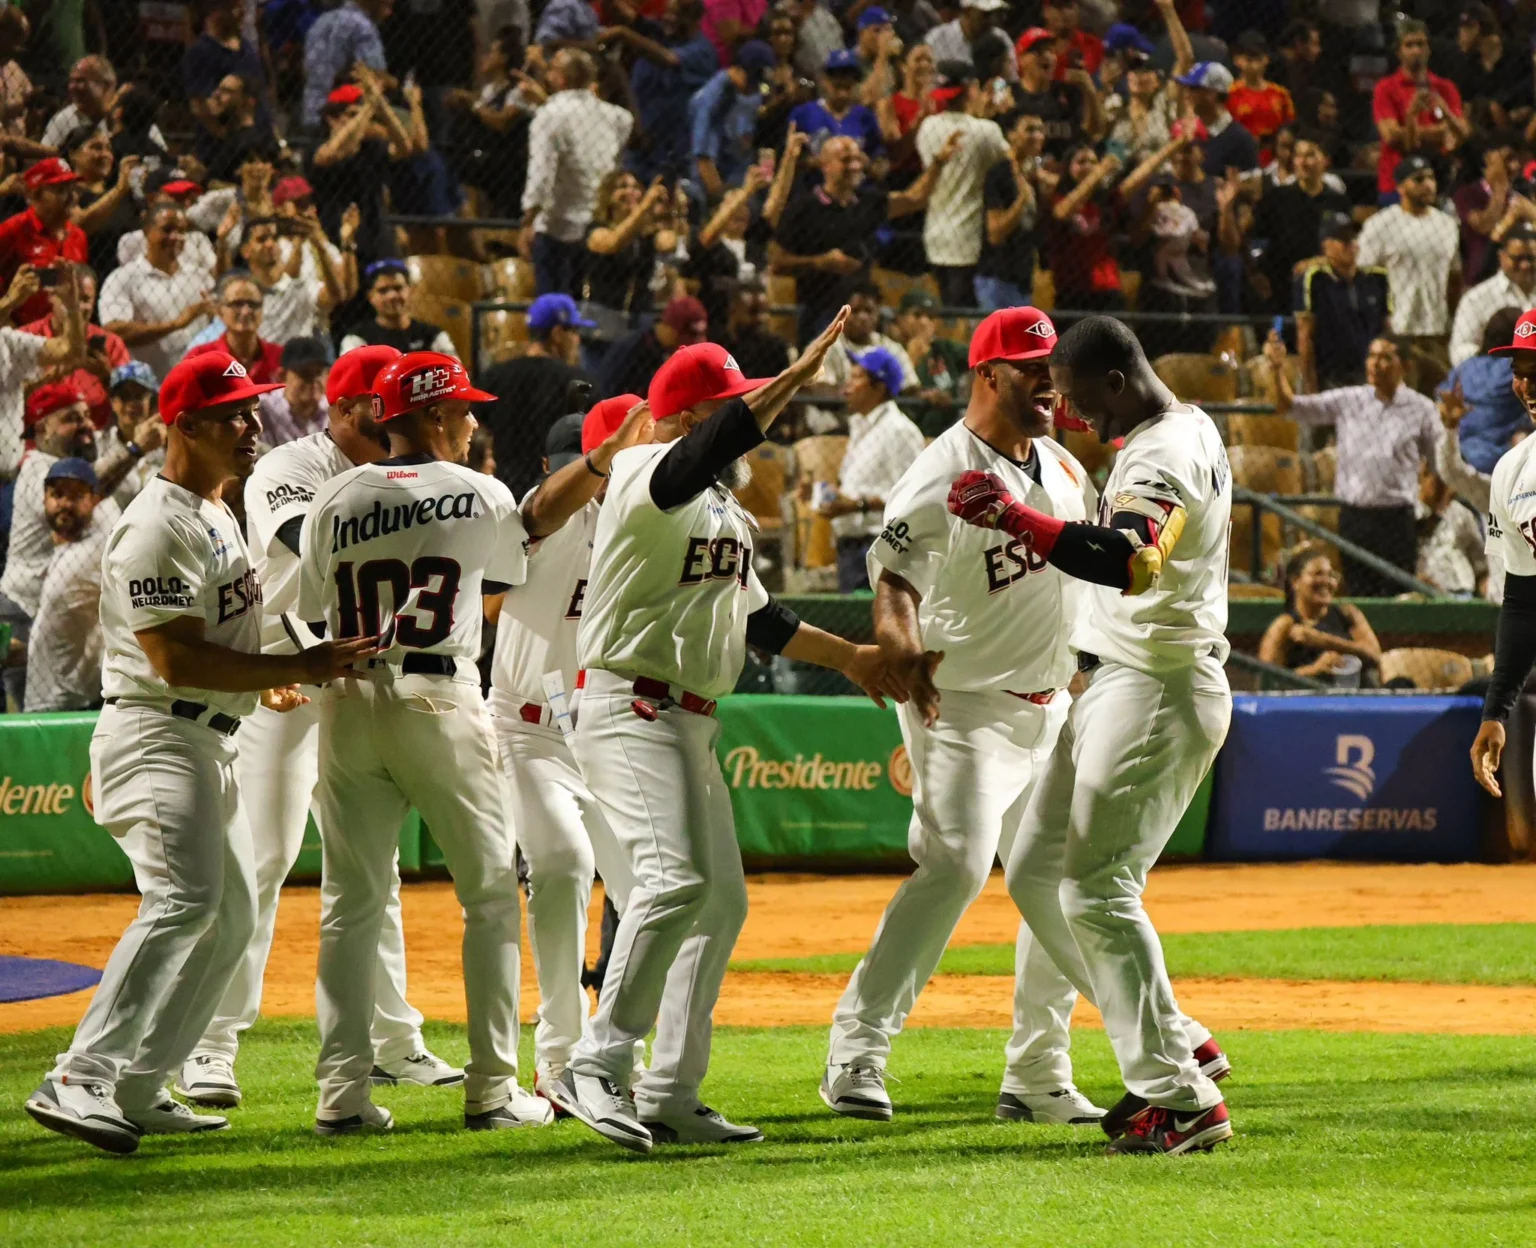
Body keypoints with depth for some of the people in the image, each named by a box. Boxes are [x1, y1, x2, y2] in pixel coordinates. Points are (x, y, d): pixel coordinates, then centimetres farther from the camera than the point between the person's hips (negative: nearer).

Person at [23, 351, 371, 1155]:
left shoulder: (219, 515, 16)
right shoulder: (157, 528, -17)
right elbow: (174, 659, -23)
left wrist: (262, 680, 16)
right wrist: (298, 668, -22)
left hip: (209, 741, 11)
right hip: (156, 736, -11)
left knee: (230, 916, 12)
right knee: (185, 902, -25)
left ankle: (136, 1090, 15)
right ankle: (81, 1083, -31)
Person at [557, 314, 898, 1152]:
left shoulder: (725, 507, 18)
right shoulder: (645, 476, -11)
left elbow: (753, 617, 27)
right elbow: (704, 453, -33)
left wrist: (848, 657, 30)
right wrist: (797, 377, -37)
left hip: (692, 722, 10)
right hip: (632, 711, -10)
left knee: (721, 900, 9)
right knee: (676, 878, -25)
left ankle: (671, 1096, 13)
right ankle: (599, 1067, -24)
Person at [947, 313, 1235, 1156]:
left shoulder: (1166, 455, -19)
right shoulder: (1180, 429, 14)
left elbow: (1130, 561, -39)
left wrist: (1019, 518, -42)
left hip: (1158, 690, -11)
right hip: (1115, 685, 11)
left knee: (1096, 886, -12)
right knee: (1037, 873, 12)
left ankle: (1180, 1099, -9)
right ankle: (1177, 1047, 15)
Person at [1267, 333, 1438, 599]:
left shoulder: (1421, 408, 1)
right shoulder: (1348, 401, 4)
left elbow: (1441, 463, 9)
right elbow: (1289, 406, 2)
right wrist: (1278, 368, -12)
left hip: (1397, 519, -2)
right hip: (1354, 515, 2)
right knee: (1359, 597, 6)